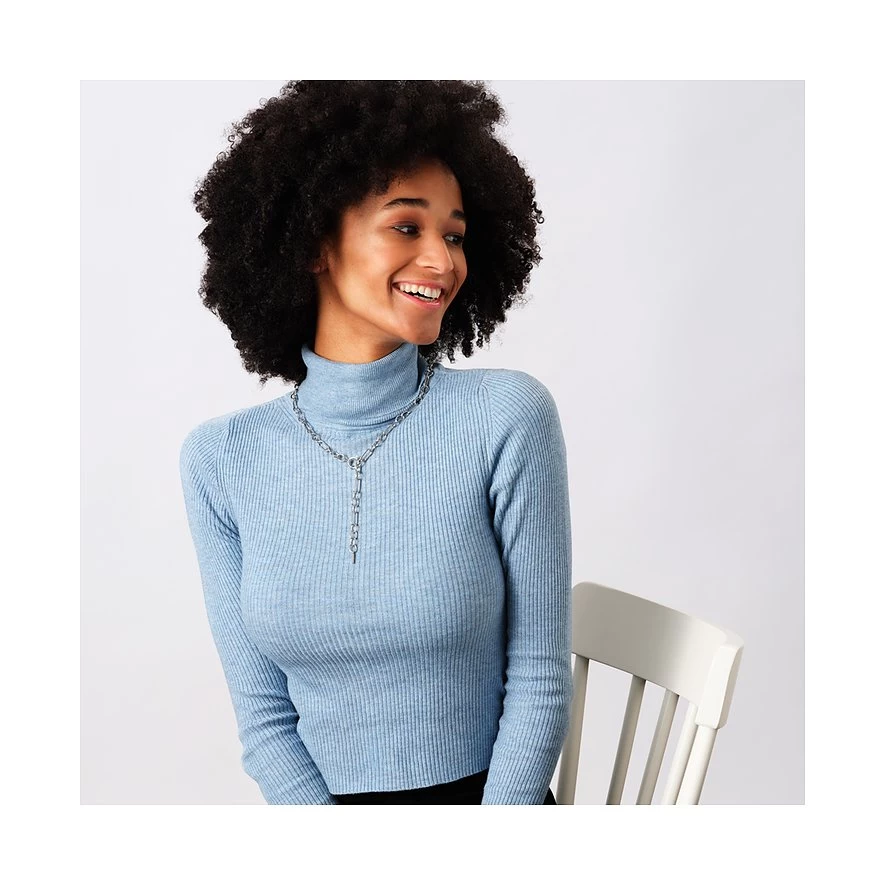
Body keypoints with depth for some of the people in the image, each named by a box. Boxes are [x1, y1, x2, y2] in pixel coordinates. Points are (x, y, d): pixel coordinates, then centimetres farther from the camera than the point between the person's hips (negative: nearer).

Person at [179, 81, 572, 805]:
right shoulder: (220, 460, -4)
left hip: (494, 798, -1)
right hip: (316, 798, 2)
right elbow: (264, 715, 0)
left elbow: (540, 682, -7)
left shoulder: (508, 417, -11)